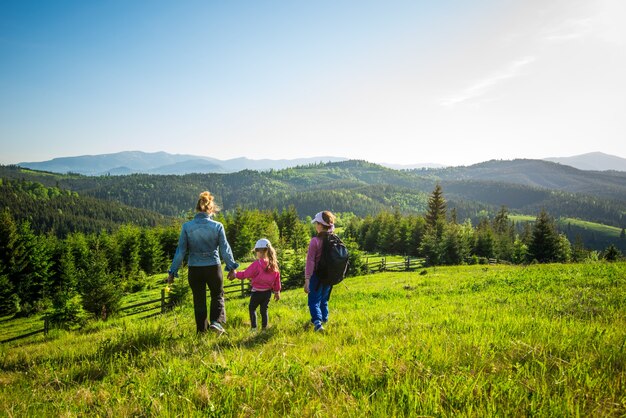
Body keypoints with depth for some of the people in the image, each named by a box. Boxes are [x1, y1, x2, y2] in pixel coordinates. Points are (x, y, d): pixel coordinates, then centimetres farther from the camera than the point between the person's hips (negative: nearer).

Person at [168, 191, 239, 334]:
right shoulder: (217, 226, -9)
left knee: (199, 300, 16)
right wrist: (231, 266, 11)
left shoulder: (187, 226, -8)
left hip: (194, 269, 1)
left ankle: (202, 330, 24)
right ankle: (216, 322, 1)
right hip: (213, 268, -1)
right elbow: (225, 249, -3)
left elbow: (181, 251, -5)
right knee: (218, 296, 20)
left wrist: (172, 271, 3)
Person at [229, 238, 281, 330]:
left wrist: (235, 274, 3)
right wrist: (277, 291, 17)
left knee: (252, 308, 11)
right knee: (264, 309, 15)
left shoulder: (257, 264, -17)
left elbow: (246, 274, -11)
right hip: (268, 291, 5)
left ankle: (253, 327, 6)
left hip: (257, 291, -5)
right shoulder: (274, 264, 1)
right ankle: (264, 327, 17)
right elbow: (277, 278, 8)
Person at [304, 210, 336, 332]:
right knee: (324, 299, 25)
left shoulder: (315, 240, -17)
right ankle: (324, 318, 40)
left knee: (314, 301, 4)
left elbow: (310, 261, -18)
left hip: (317, 275, -5)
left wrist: (307, 280, -16)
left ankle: (318, 323, -14)